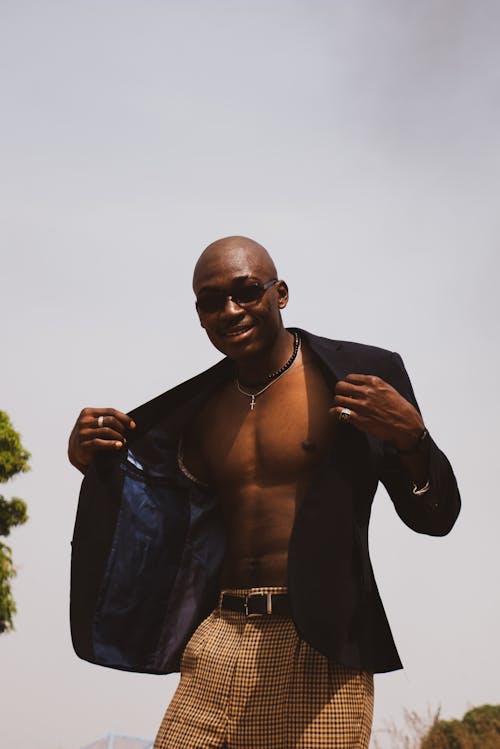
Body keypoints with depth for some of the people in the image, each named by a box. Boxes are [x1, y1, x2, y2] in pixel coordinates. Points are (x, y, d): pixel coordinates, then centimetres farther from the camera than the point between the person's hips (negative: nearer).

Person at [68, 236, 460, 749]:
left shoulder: (361, 374, -1)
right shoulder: (202, 406, 14)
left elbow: (435, 518, 0)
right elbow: (168, 529, 22)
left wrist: (412, 439, -20)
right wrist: (94, 464, 9)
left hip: (319, 645, -4)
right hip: (219, 638, 4)